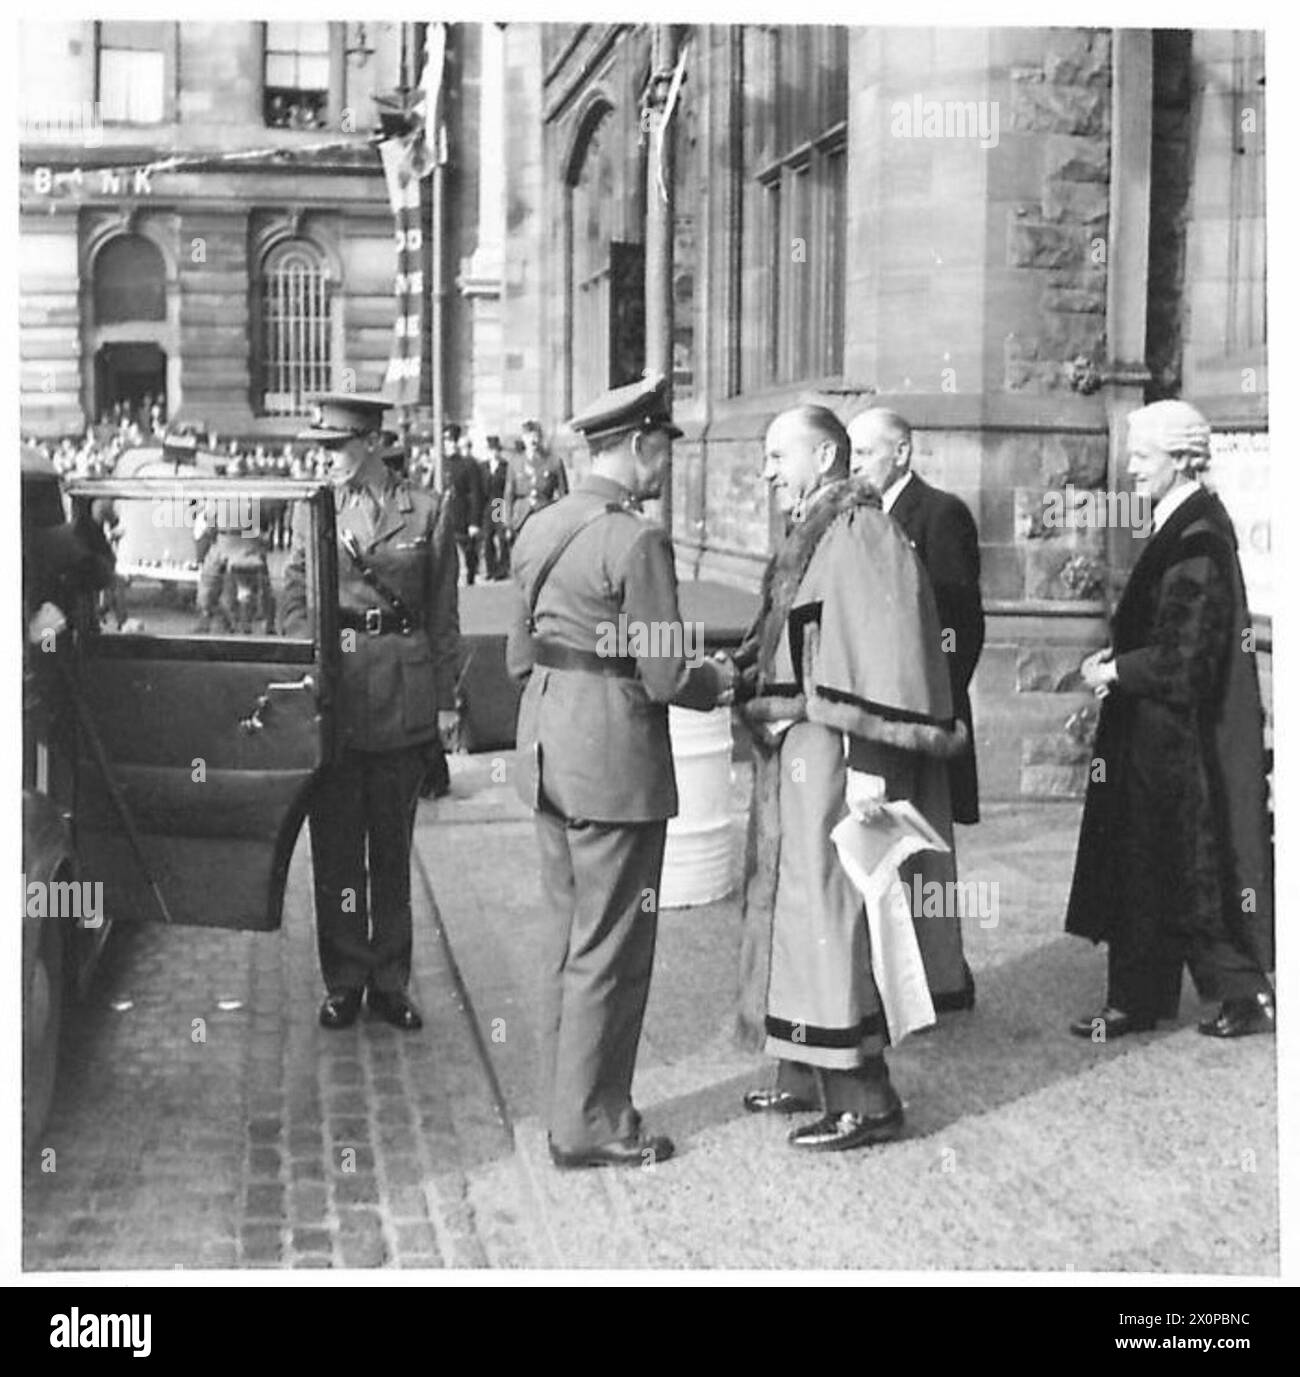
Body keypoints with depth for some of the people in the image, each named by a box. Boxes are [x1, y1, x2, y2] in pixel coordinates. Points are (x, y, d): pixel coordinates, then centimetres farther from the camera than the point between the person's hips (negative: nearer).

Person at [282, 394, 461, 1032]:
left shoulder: (427, 512, 2)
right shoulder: (310, 512, 5)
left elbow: (443, 615, 4)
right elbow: (294, 602, 6)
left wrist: (445, 699, 1)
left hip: (403, 694, -1)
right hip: (331, 690, 1)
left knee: (392, 841, 9)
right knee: (336, 841, 5)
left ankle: (390, 979, 19)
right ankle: (343, 981, 16)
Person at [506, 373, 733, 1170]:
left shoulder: (539, 530, 8)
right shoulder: (637, 542, -16)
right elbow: (667, 676, -16)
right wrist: (724, 680, 2)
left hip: (548, 754, 8)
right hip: (616, 760, -8)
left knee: (570, 939, 18)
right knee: (610, 951, 3)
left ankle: (570, 1105, 28)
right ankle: (591, 1127, 13)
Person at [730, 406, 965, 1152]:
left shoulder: (861, 535, -15)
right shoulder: (811, 536, 14)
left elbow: (881, 651, -21)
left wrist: (869, 765, -25)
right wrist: (739, 671, 7)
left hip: (831, 757, -10)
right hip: (794, 754, 10)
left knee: (829, 914, -5)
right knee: (796, 910, 15)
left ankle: (865, 1100, 4)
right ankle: (806, 1077, 26)